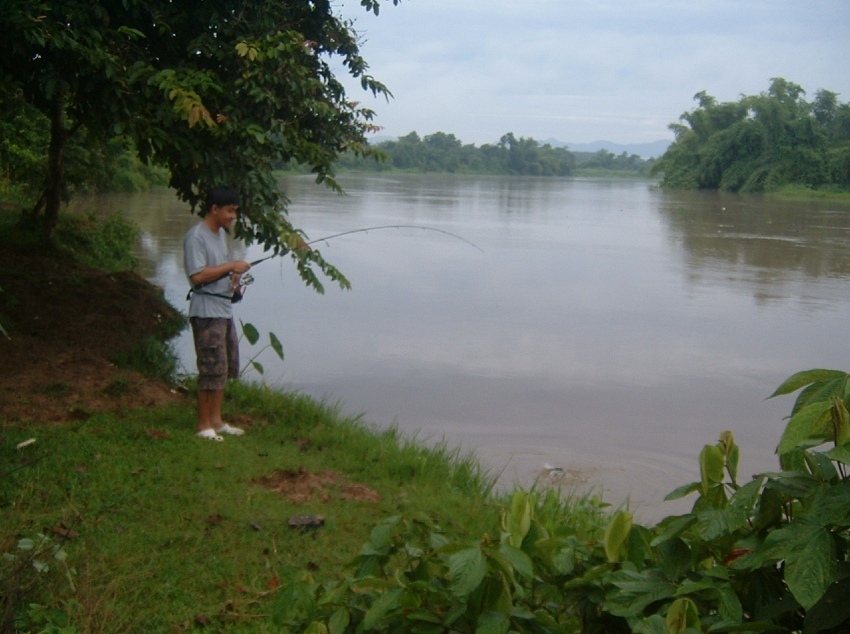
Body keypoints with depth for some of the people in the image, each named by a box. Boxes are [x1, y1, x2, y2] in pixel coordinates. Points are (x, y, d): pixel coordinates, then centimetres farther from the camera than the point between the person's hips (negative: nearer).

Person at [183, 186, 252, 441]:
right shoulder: (196, 236, -15)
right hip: (207, 311, -10)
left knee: (225, 367, 14)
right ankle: (204, 425, 3)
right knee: (212, 369, -7)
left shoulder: (221, 233, 15)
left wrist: (235, 276, 7)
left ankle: (216, 420, 24)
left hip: (224, 308, 10)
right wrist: (231, 266, -20)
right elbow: (197, 275, -23)